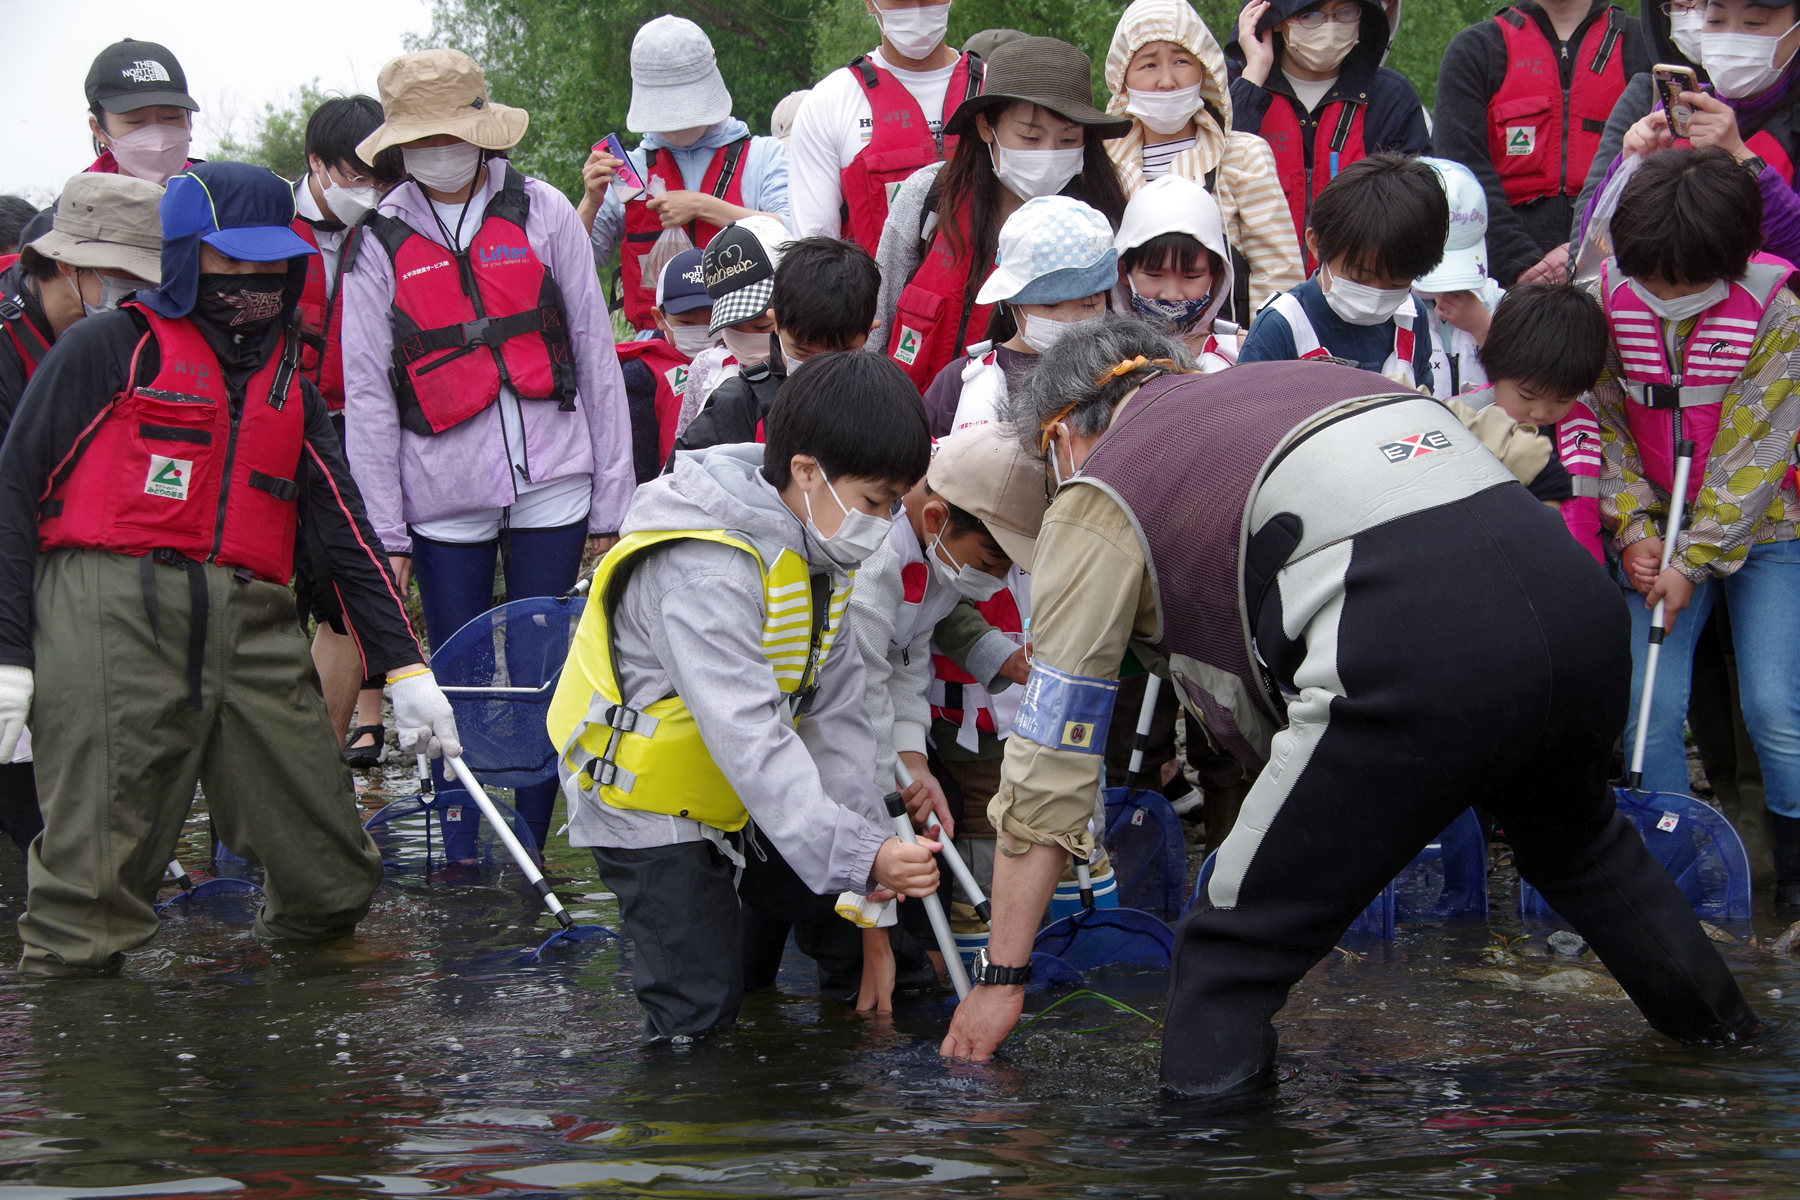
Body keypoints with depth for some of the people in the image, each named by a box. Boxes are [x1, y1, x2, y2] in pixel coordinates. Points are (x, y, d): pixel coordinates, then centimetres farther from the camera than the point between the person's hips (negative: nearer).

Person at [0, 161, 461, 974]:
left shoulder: (290, 391, 26)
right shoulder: (112, 349, 9)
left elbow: (346, 537, 23)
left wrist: (403, 669, 12)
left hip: (254, 630, 5)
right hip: (113, 611, -5)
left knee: (333, 884, 0)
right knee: (93, 881, -12)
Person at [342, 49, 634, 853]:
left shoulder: (543, 212, 4)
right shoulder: (380, 242, 4)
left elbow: (596, 357, 6)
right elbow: (366, 394, 4)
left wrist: (611, 499, 3)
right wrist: (386, 533, -1)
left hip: (551, 484, 0)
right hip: (442, 499, 0)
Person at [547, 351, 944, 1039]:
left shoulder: (819, 547, -5)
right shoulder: (702, 570, -34)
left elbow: (835, 707, -4)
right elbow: (748, 738, -40)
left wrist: (871, 840, -14)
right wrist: (857, 855, -46)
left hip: (748, 796, 8)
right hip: (648, 799, -8)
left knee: (857, 939, 7)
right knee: (698, 1012, -11)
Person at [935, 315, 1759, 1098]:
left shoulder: (1098, 500, 15)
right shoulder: (1278, 377, 32)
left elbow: (1049, 764, 15)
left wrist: (1002, 978, 21)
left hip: (1416, 650, -8)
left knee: (1236, 947, 6)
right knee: (1575, 840, 37)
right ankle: (1714, 1023, 56)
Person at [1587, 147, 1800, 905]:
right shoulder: (1606, 302, -10)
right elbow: (1603, 425, 0)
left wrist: (1697, 558, -17)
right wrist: (1633, 529, -9)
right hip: (1658, 531, 3)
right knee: (1651, 701, -8)